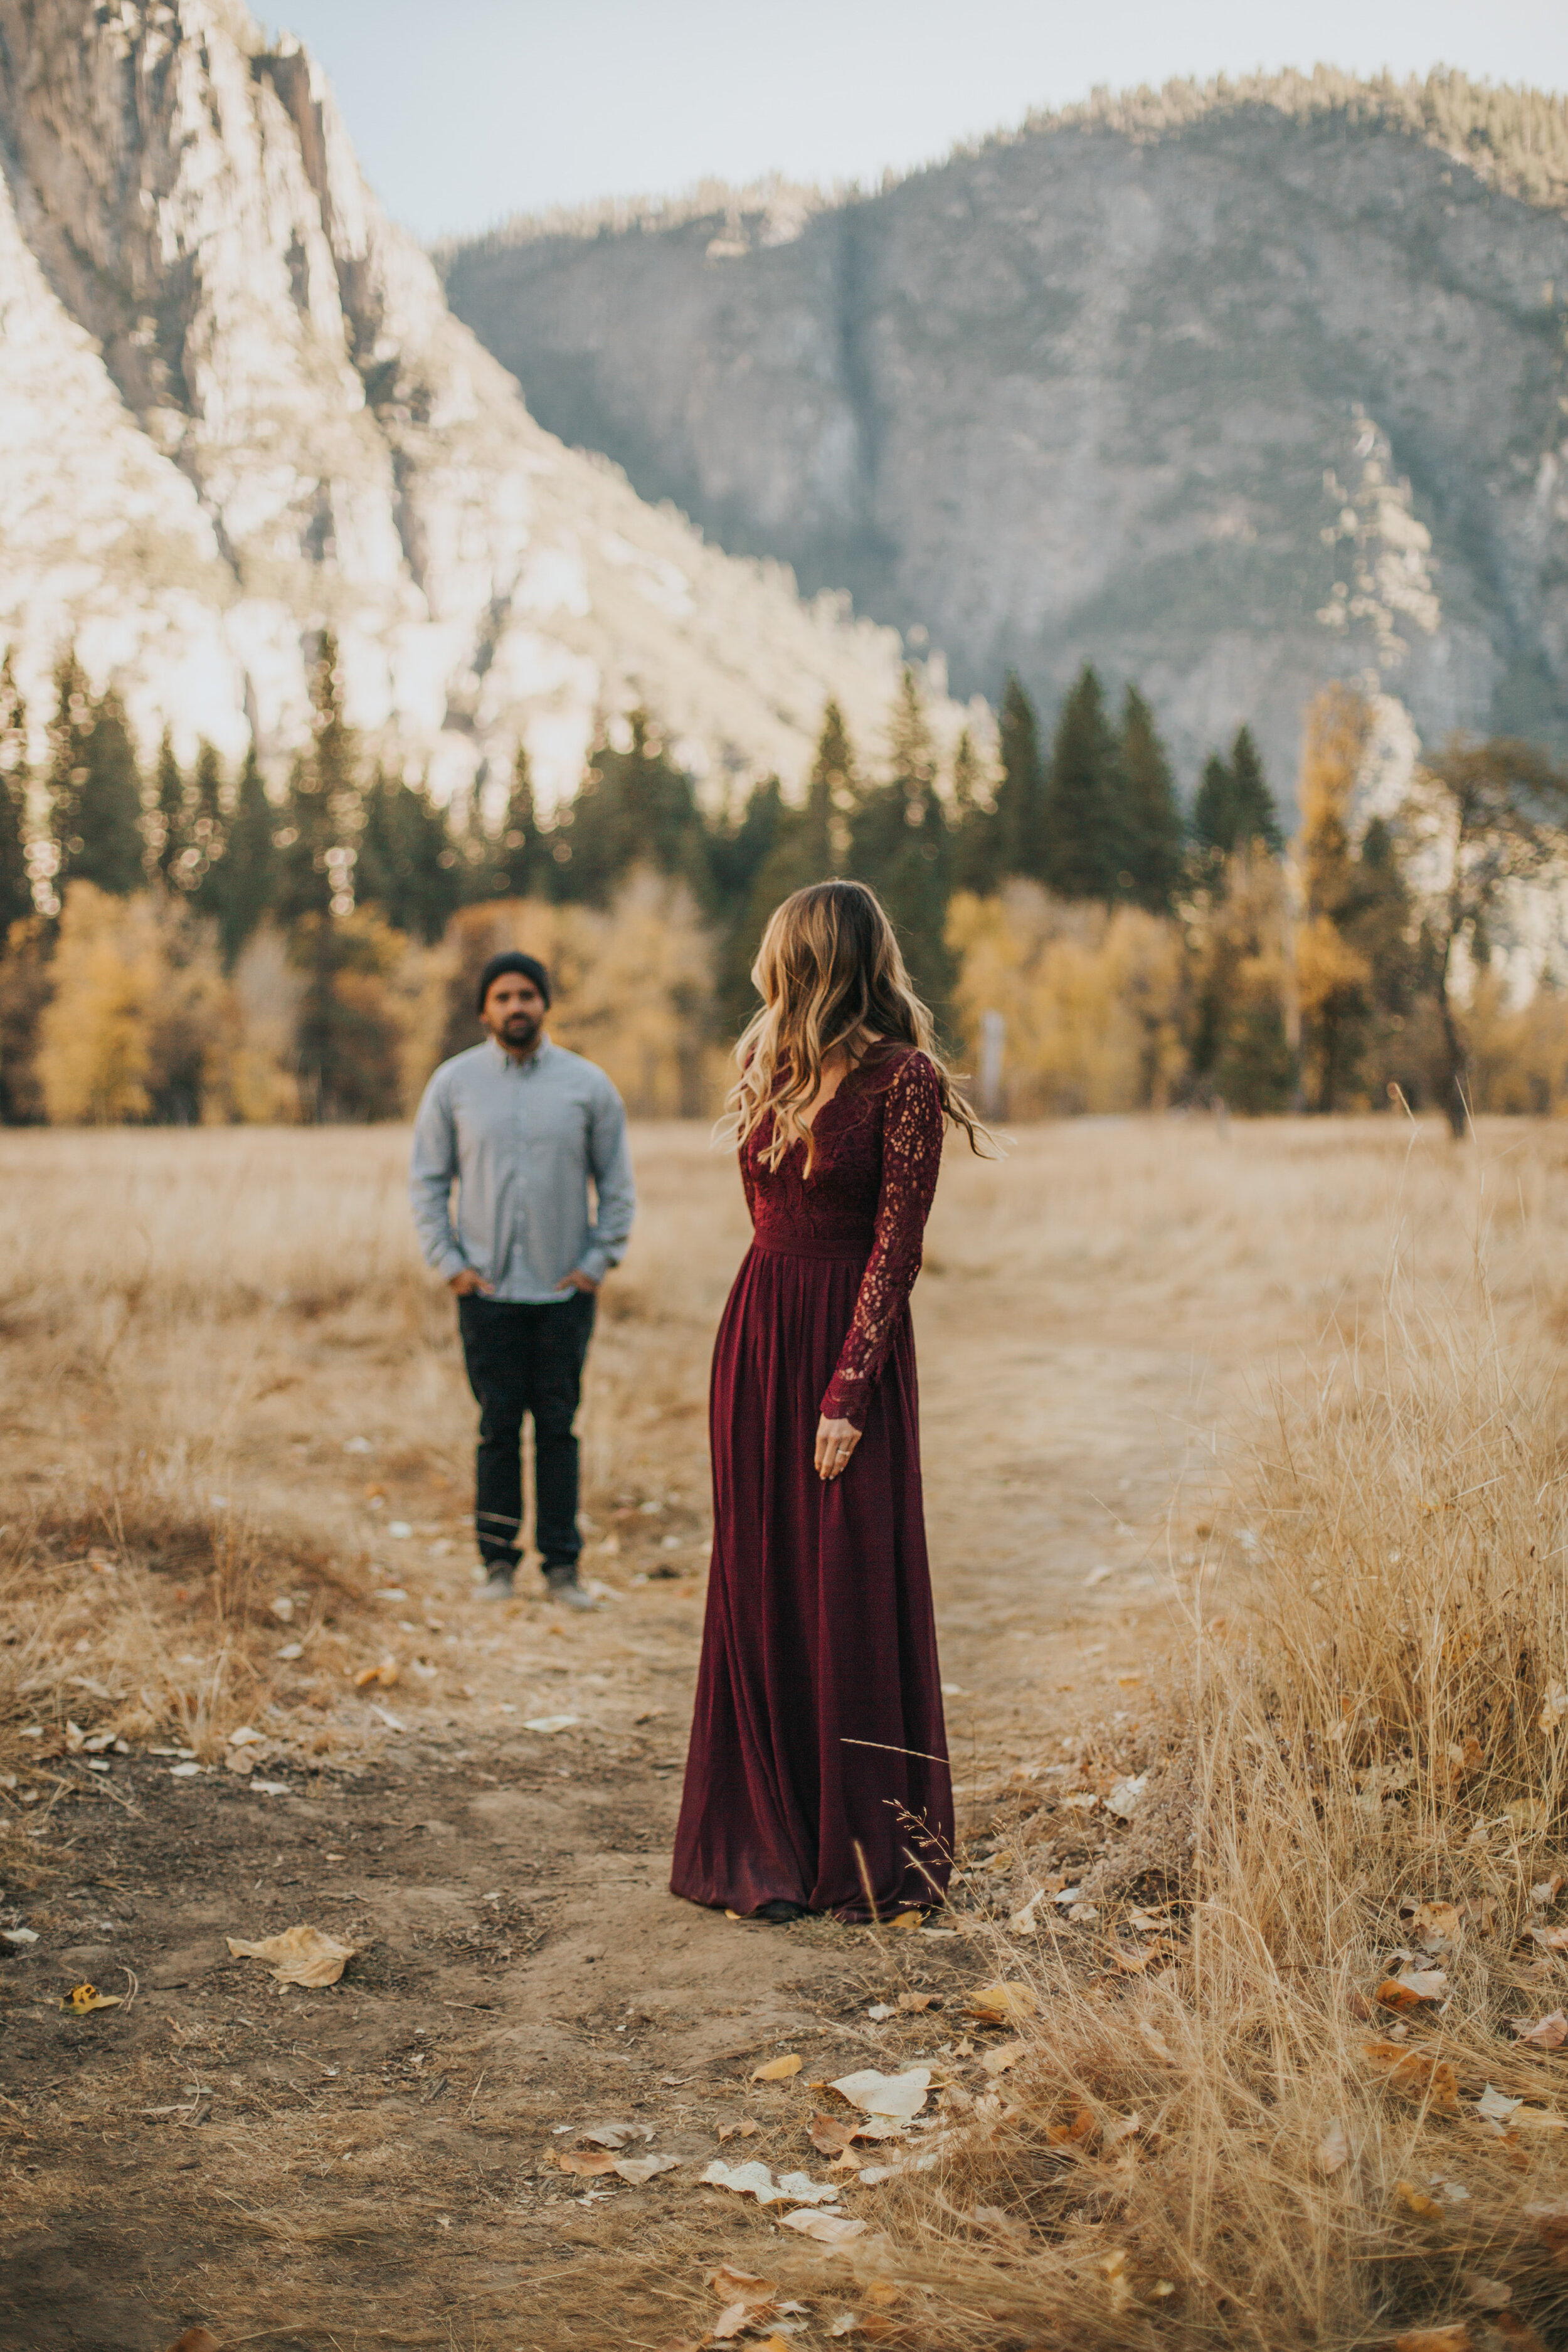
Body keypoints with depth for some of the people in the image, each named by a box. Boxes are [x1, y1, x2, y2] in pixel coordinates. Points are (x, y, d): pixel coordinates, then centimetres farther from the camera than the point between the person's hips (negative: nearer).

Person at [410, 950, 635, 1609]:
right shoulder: (454, 1083, 2)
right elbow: (427, 1180, 7)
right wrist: (449, 1264, -1)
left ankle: (563, 1564, 9)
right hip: (487, 1290, 0)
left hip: (565, 1289, 0)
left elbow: (617, 1183, 8)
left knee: (558, 1428, 3)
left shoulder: (587, 1084, 2)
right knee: (498, 1428, 0)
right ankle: (498, 1562, 9)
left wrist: (599, 1262, 0)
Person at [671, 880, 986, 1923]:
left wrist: (848, 1393, -17)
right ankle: (770, 1842, 17)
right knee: (759, 1584, 8)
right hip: (757, 1332, 7)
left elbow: (897, 1247, -13)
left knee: (852, 1590, -2)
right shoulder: (772, 1071, 12)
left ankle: (868, 1854, 9)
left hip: (850, 1339, -7)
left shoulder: (905, 1081, -10)